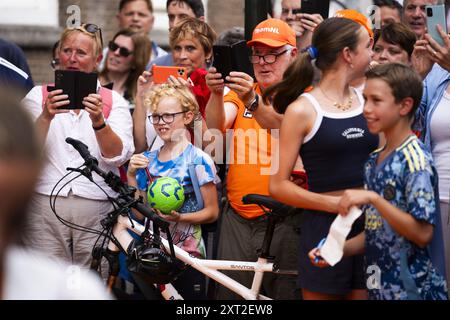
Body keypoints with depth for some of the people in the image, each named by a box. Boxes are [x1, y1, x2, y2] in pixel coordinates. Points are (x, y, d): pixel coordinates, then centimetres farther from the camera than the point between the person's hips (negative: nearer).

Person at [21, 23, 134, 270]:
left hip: (97, 209, 0)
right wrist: (46, 117, -18)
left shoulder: (114, 101, 11)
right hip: (45, 206, 0)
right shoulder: (38, 96, 11)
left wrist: (98, 120, -20)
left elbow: (118, 156, -3)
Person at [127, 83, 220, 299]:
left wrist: (179, 217, -22)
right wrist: (131, 174, -5)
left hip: (187, 255, -5)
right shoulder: (147, 160, 8)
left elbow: (212, 212, -7)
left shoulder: (199, 160, -9)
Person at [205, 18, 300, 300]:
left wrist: (253, 101, -36)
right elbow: (216, 126, -5)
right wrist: (217, 94, -24)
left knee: (285, 291, -2)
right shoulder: (240, 92, 12)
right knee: (231, 292, 1)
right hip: (238, 217, 3)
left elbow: (285, 127, -19)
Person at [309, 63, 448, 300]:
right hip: (380, 287, 7)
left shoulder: (415, 160, -14)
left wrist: (373, 198, -24)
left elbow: (423, 233, -20)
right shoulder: (374, 161, 9)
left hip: (412, 289, -7)